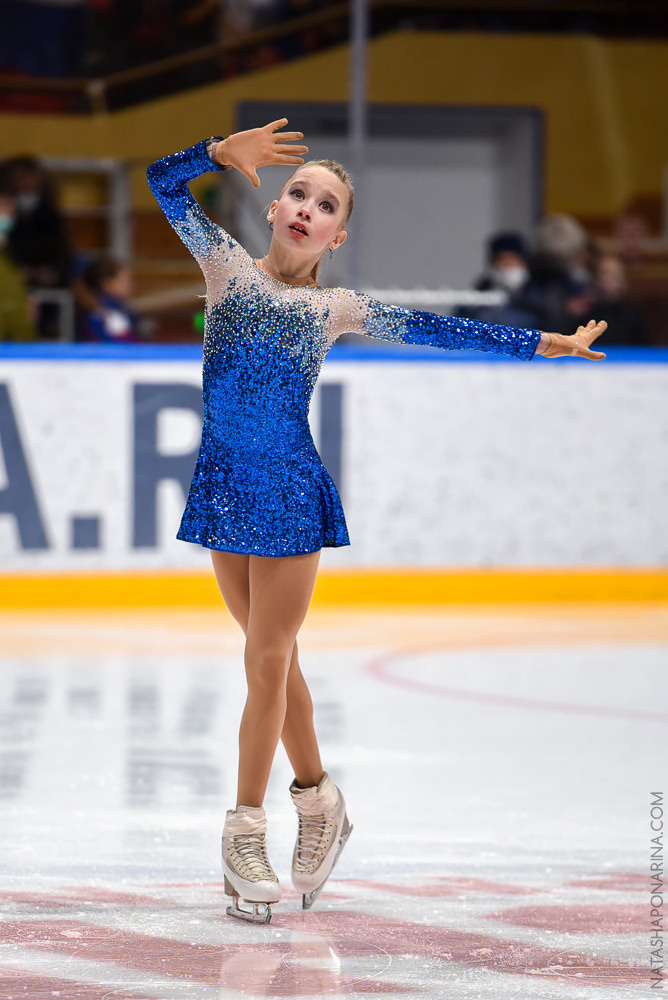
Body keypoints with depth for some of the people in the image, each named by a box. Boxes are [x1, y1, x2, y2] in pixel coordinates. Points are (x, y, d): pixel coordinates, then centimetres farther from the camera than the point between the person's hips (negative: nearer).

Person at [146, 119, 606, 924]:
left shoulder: (338, 309, 2)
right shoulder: (228, 268, 4)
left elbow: (443, 331, 6)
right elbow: (165, 183, -3)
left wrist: (546, 344, 5)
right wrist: (224, 153, -21)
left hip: (290, 492, -2)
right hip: (224, 484, 2)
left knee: (268, 662, -2)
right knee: (273, 659, 11)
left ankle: (245, 833, 4)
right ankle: (319, 801, 25)